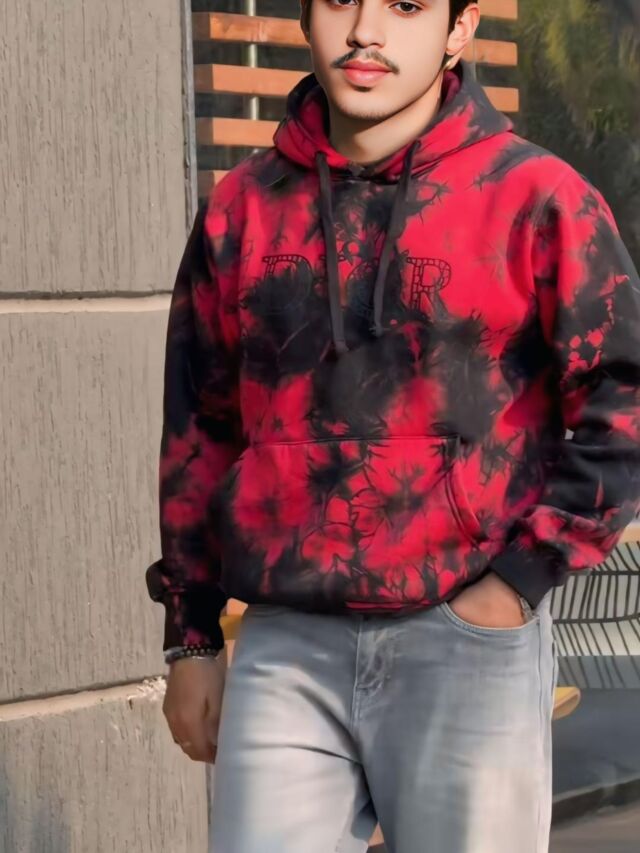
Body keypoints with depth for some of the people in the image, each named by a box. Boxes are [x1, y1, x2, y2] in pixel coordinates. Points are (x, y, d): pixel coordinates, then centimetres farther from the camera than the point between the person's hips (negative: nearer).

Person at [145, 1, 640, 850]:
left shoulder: (535, 198, -4)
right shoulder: (242, 207, 8)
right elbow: (199, 431, 14)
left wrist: (522, 579, -9)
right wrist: (191, 637, 14)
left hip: (468, 644, -3)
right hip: (284, 651, 3)